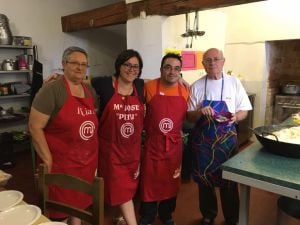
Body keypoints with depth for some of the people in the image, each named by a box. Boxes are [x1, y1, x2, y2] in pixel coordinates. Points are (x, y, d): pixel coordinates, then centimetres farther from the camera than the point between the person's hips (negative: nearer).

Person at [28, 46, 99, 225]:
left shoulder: (90, 91, 7)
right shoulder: (52, 90, -14)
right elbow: (35, 127, -14)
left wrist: (95, 156, 12)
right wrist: (48, 161, -15)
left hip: (87, 162, 6)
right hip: (61, 162, -6)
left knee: (80, 203, 21)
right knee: (60, 210, 10)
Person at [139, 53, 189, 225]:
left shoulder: (185, 92, 0)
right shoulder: (149, 87, -10)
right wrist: (147, 127, -1)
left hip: (175, 144, 3)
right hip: (153, 143, -3)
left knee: (171, 181, 17)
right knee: (150, 181, 10)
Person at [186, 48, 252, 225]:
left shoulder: (234, 82, -1)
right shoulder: (196, 86, -1)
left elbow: (244, 110, 3)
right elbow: (189, 116, -1)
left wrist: (235, 117, -19)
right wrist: (200, 112, -22)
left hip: (227, 140, 0)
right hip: (203, 141, 1)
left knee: (229, 181, 8)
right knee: (204, 180, 13)